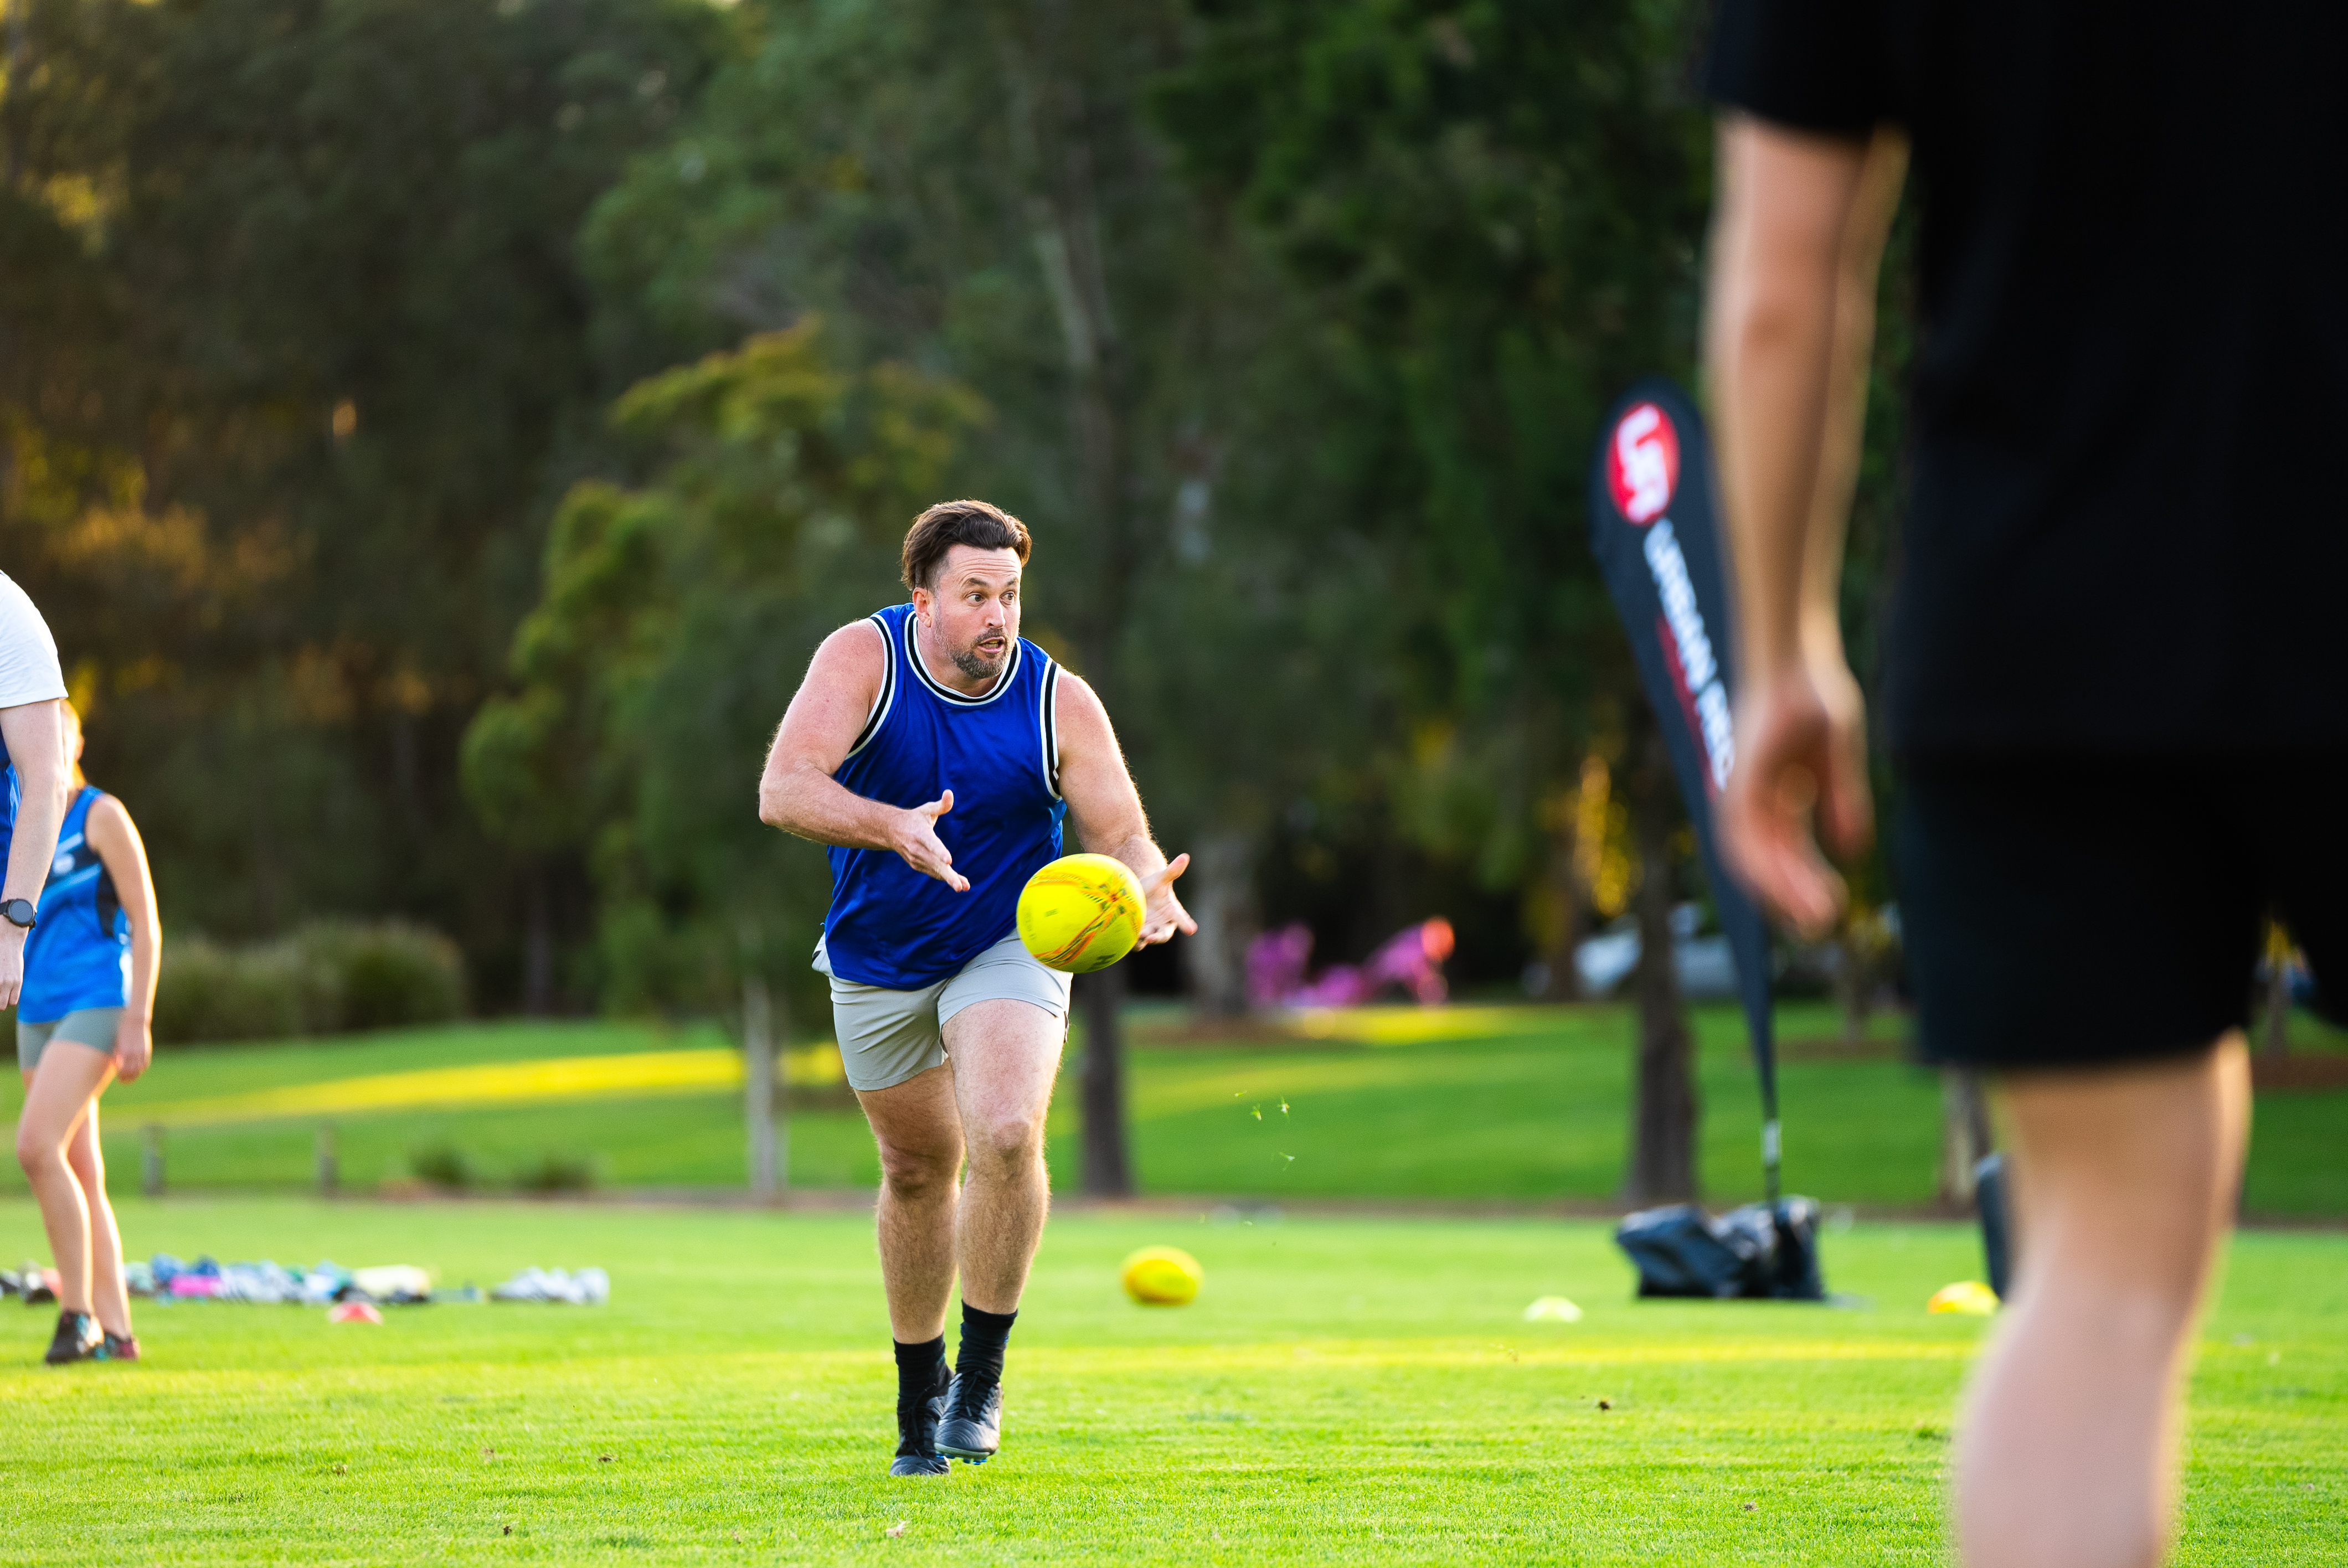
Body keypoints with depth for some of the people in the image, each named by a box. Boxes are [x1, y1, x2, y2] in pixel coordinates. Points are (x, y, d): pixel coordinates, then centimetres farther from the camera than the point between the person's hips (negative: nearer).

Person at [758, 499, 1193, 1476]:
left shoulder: (1061, 702, -16)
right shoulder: (862, 659, -18)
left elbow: (1121, 834, -13)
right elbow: (783, 790, -30)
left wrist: (1147, 890, -37)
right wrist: (892, 826, -47)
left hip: (1007, 948, -1)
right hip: (877, 960, 1)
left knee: (1006, 1135, -25)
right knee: (919, 1168, 13)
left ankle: (982, 1377, -6)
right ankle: (918, 1395, 35)